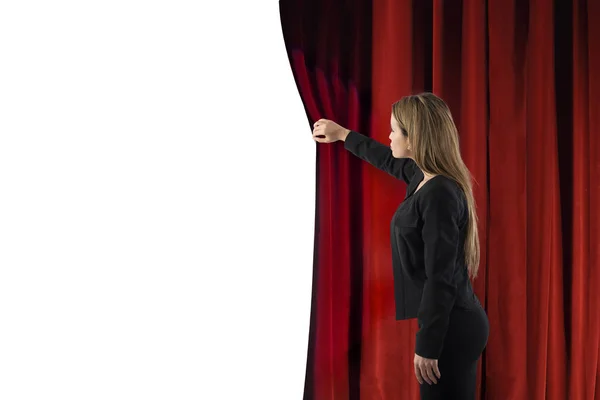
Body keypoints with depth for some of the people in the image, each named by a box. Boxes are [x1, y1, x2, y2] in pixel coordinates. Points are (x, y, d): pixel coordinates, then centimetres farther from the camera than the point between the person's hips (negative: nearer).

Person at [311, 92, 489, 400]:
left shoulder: (439, 195, -20)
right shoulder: (427, 178, 8)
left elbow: (441, 279, -22)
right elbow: (391, 161, 30)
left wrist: (427, 346, -21)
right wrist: (343, 135, 43)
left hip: (450, 328, -9)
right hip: (450, 322, 9)